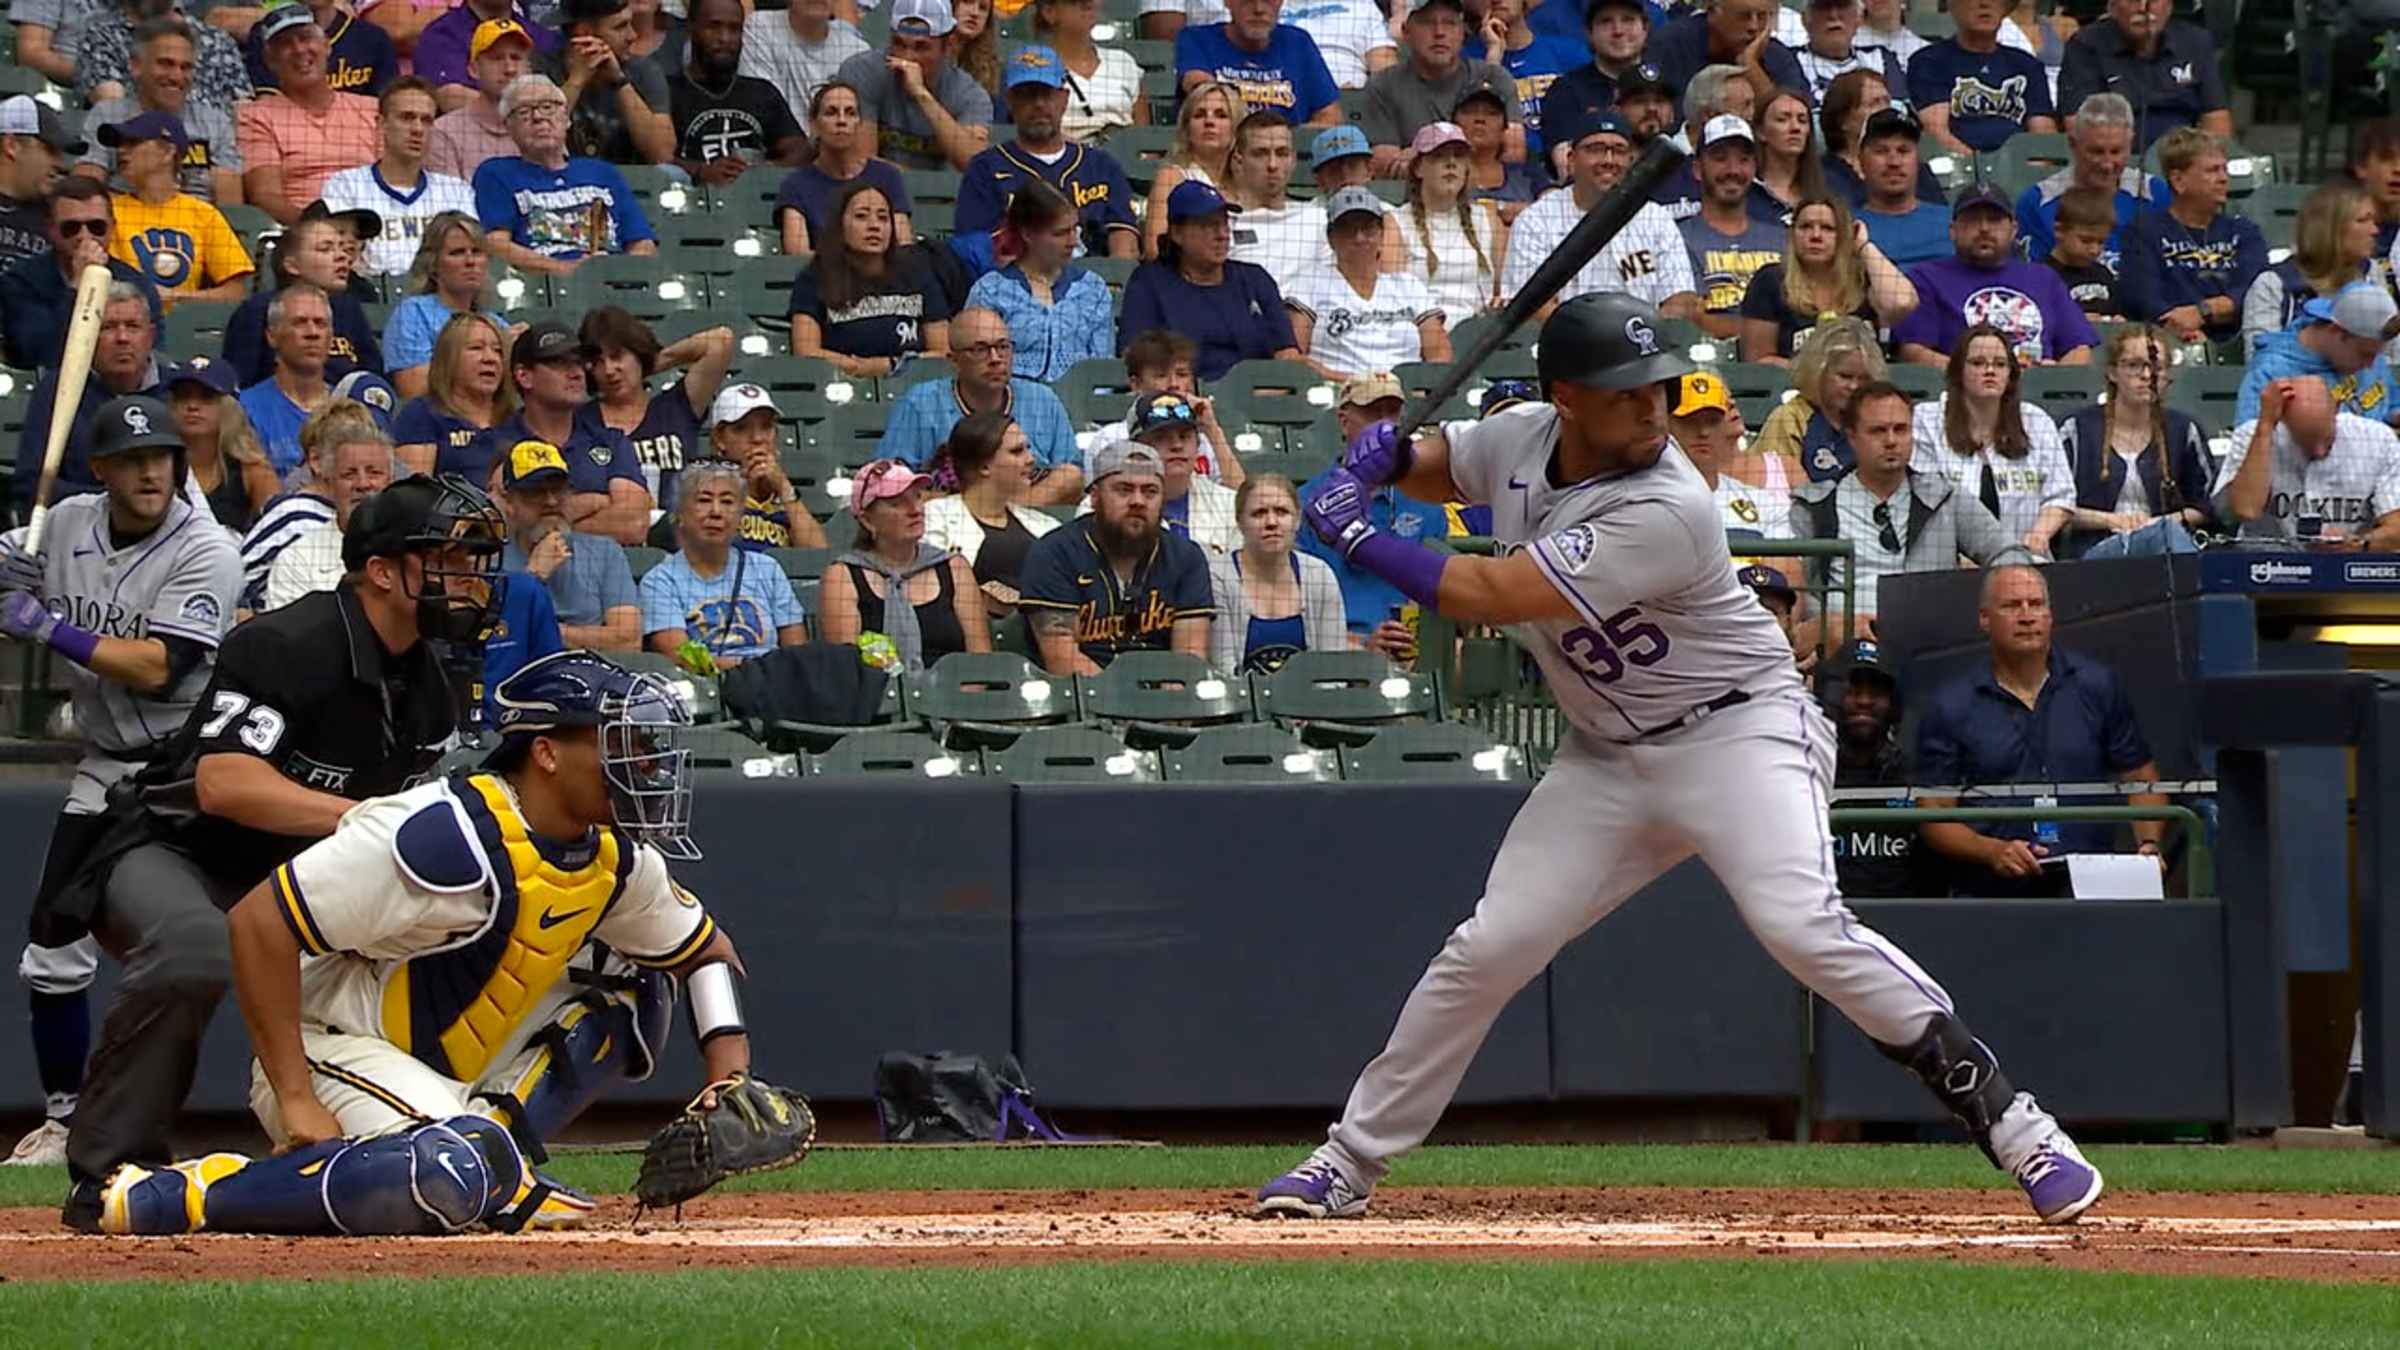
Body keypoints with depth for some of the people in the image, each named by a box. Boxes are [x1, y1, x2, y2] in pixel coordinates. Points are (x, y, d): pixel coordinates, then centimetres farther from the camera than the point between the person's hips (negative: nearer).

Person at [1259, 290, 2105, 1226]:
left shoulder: (1666, 512, -27)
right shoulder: (1525, 439, -4)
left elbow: (1491, 596, -28)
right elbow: (1432, 466, 18)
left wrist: (1358, 538, -19)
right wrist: (1382, 458, -6)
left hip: (1739, 731, -7)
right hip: (1606, 756, 7)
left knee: (1801, 923, -28)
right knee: (1486, 951, 1)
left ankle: (2010, 1122, -24)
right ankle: (1351, 1160, 16)